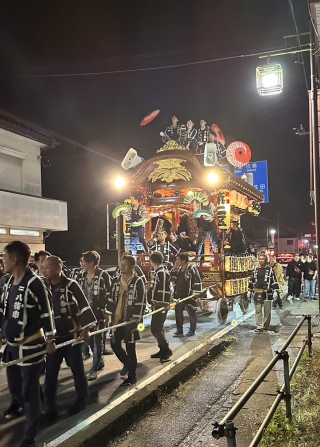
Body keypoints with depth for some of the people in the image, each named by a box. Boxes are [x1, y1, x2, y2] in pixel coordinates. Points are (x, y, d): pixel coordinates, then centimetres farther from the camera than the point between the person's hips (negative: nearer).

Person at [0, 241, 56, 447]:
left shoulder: (34, 283, -19)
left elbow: (46, 313, -14)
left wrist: (50, 339, -10)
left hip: (31, 345, -8)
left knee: (30, 389, 1)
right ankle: (17, 405, 56)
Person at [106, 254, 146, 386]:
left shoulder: (138, 282, -9)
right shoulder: (116, 280, 8)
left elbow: (141, 302, -11)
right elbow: (111, 298, 13)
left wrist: (136, 319, -15)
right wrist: (109, 315, 8)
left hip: (130, 320, -6)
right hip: (117, 319, 6)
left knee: (130, 348, 2)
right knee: (115, 344, 11)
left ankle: (132, 376, 15)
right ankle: (127, 363, 37)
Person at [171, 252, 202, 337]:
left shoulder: (192, 268, -12)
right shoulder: (179, 269, 10)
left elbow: (197, 281, -15)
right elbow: (172, 277, 15)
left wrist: (194, 292, -19)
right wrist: (175, 267, 4)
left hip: (189, 295, -7)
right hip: (179, 295, 7)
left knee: (191, 313, 7)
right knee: (178, 312, 10)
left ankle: (192, 330, 20)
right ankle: (179, 330, 19)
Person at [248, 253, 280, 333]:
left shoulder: (270, 270, -1)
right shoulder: (256, 270, 11)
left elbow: (274, 281, -2)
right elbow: (251, 281, 17)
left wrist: (275, 291, -9)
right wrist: (249, 291, 16)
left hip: (267, 293, -3)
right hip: (257, 293, 3)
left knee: (267, 310, 6)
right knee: (258, 310, 1)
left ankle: (265, 326, 19)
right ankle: (259, 327, 2)